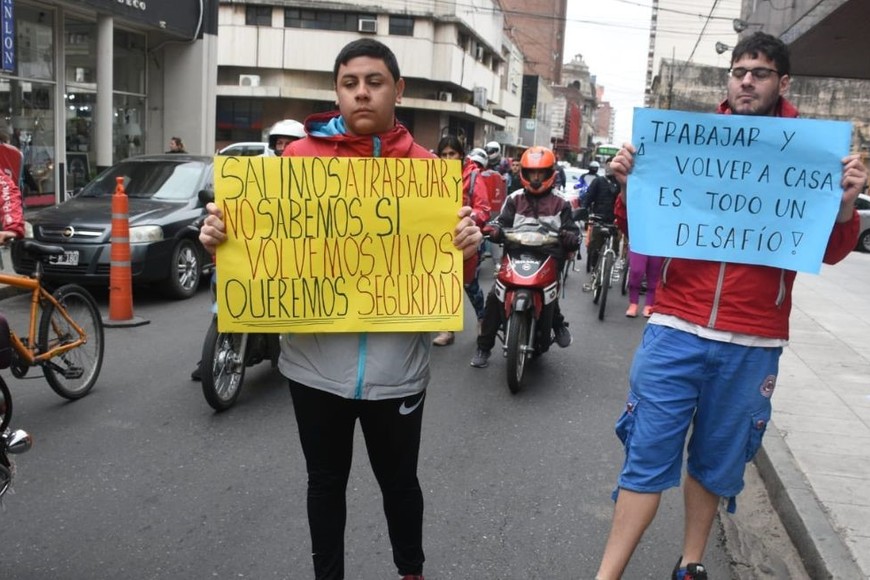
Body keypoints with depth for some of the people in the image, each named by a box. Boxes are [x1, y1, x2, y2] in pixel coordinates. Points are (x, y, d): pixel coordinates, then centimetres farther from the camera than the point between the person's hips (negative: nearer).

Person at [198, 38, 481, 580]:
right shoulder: (300, 156, 1)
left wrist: (468, 247, -18)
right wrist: (221, 235, -17)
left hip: (397, 366, 0)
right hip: (317, 361, 1)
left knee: (399, 480, 18)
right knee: (326, 482, 18)